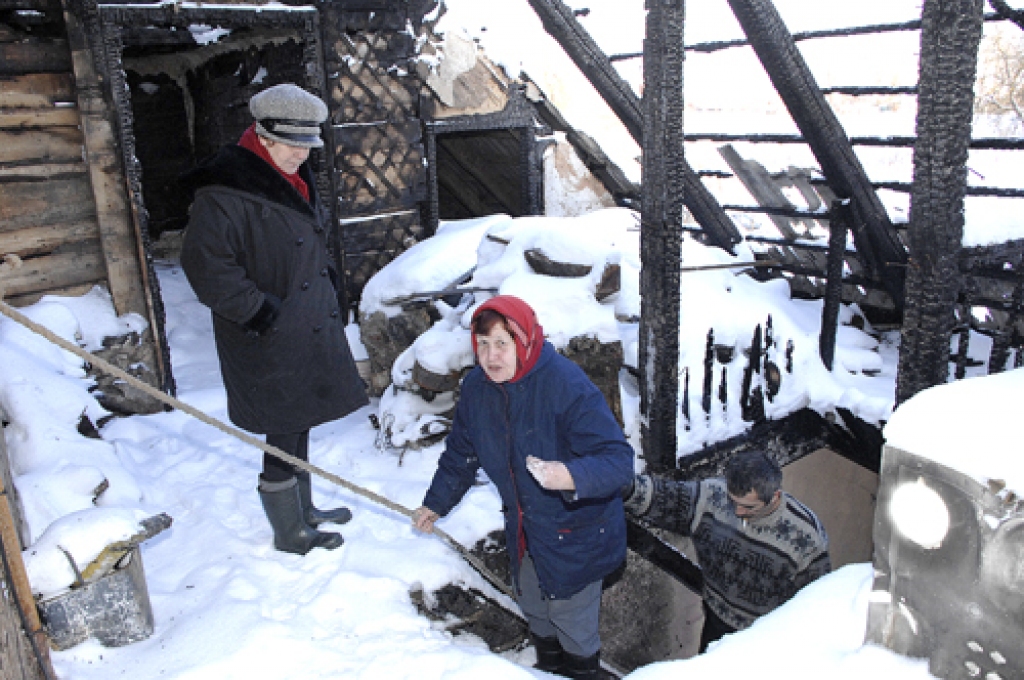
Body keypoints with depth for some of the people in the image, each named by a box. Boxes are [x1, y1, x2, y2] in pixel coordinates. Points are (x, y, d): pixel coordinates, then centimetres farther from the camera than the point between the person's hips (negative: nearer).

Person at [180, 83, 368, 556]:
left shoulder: (294, 181, 12)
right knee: (283, 437, 3)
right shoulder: (226, 192, -19)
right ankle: (289, 534, 21)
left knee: (298, 427, 21)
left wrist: (330, 298, 17)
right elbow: (205, 264, -23)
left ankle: (304, 510, 39)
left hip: (311, 334, 9)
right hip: (269, 346, -9)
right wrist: (259, 311, -21)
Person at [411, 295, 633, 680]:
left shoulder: (567, 384, -30)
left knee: (570, 619, 9)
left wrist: (572, 477, -52)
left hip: (576, 529, -6)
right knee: (532, 605, 25)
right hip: (524, 526, 6)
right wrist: (436, 503, 16)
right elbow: (461, 453, 9)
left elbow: (619, 459, -34)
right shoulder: (476, 387, -9)